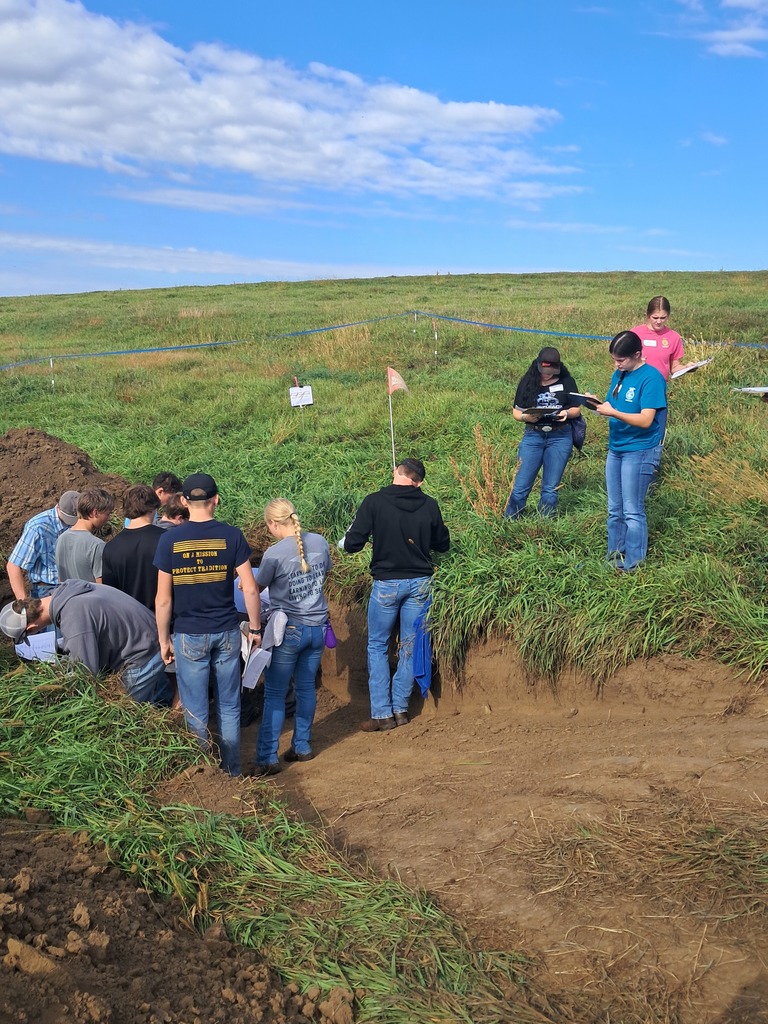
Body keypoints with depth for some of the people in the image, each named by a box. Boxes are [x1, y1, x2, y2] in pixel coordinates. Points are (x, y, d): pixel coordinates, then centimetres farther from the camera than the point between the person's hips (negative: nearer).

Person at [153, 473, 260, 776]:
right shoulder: (231, 535, -6)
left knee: (195, 711, 10)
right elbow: (250, 589, -6)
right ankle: (232, 772, 24)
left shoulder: (170, 539, -8)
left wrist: (163, 639, 5)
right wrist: (255, 628, 7)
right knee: (229, 707, 14)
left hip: (189, 635, -1)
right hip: (227, 632, 1)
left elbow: (163, 599, -6)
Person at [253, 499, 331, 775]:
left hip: (288, 630, -5)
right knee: (306, 687, 17)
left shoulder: (274, 553, -17)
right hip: (318, 627, 5)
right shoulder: (320, 542, -2)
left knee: (274, 695, 3)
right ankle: (302, 746, 27)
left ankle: (267, 758, 5)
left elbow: (256, 588, -2)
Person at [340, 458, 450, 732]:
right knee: (410, 646, 13)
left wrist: (345, 541, 10)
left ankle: (382, 714, 8)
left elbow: (352, 544, -12)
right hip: (420, 583, 3)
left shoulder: (374, 502, -12)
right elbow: (443, 544, 9)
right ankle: (401, 709, 19)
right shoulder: (429, 506, -3)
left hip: (387, 583, -3)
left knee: (377, 647, 10)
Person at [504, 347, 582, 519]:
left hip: (560, 438, 0)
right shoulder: (528, 382, 2)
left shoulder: (567, 382, 1)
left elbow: (576, 409, 7)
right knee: (520, 487, -2)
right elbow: (516, 412, 4)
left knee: (550, 489, 7)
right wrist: (526, 417, -18)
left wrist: (567, 413, -15)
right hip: (533, 437, 0)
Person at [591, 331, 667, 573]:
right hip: (615, 448, 8)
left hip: (639, 451, -8)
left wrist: (613, 412, -27)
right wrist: (599, 405, -7)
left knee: (633, 512, -1)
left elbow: (646, 420, -21)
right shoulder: (619, 375, 8)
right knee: (614, 509, 14)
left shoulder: (651, 378, -15)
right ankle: (614, 557, 26)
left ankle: (632, 565, 10)